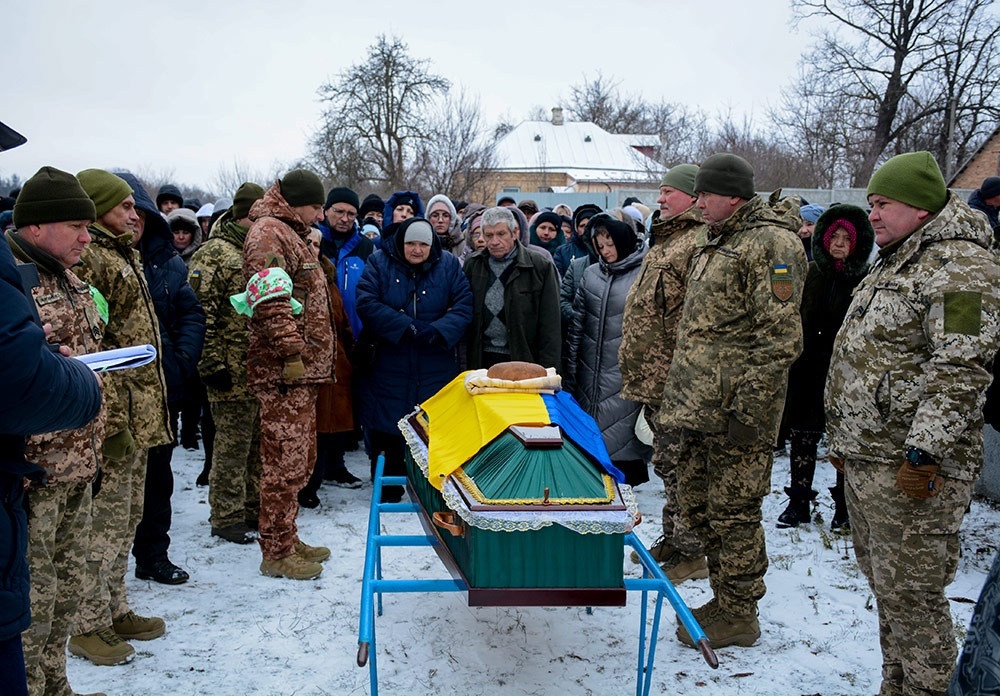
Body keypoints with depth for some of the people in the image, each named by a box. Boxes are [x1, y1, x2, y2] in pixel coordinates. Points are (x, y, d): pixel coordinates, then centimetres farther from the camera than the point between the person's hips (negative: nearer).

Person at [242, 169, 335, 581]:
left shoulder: (289, 234, 23)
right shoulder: (268, 233, -10)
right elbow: (270, 302, -23)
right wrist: (292, 351, -25)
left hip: (301, 372, 11)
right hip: (284, 373, -11)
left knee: (299, 459, 16)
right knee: (286, 462, -5)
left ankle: (287, 540, 26)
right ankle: (277, 553, 4)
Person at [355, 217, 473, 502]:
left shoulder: (449, 265, 5)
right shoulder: (380, 262, 1)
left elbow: (464, 307, -3)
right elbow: (367, 304, -11)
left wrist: (438, 331, -19)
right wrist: (407, 327, -19)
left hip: (436, 366, 1)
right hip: (388, 364, -1)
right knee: (386, 427, 5)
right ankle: (388, 485, 22)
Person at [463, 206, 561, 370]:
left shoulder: (540, 266, -1)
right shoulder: (472, 264, 10)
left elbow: (550, 326, -2)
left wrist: (547, 371, -8)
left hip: (524, 360, -3)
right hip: (481, 360, 3)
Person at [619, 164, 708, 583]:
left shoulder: (702, 242, -16)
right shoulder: (666, 238, 18)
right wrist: (635, 364, 23)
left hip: (674, 380, -10)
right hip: (653, 376, 10)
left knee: (679, 466, -1)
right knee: (667, 464, 19)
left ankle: (691, 552, 12)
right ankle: (671, 539, 31)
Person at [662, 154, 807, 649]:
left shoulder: (770, 244, -12)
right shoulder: (712, 244, 17)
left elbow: (779, 338, -18)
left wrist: (749, 409, -20)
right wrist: (679, 393, 21)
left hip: (734, 410, -10)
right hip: (698, 407, 10)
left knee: (733, 513, 2)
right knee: (696, 505, 16)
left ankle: (738, 615, 17)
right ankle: (724, 599, 31)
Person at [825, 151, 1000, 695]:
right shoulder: (895, 262, 18)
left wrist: (923, 454, -25)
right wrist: (844, 438, 23)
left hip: (909, 467, -10)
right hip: (864, 458, 10)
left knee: (909, 593, -2)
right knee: (884, 583, 19)